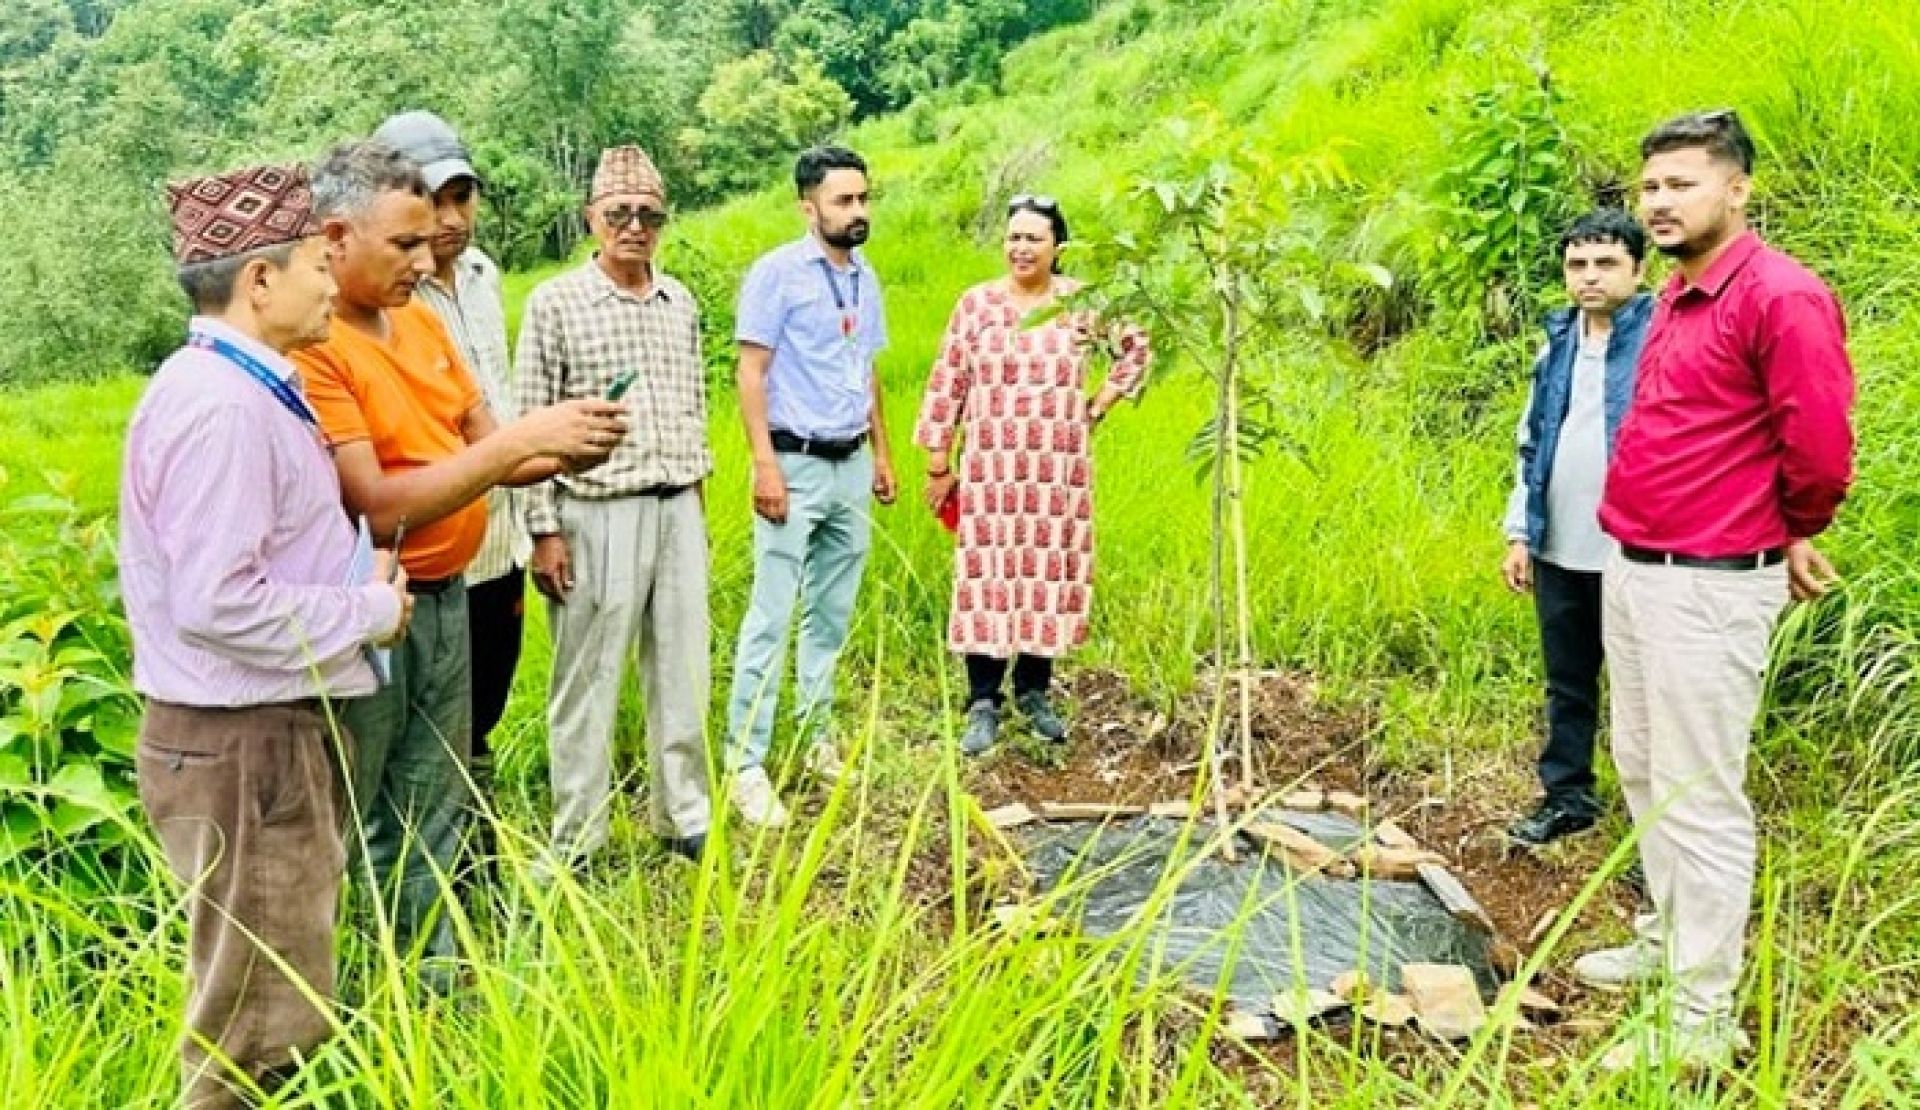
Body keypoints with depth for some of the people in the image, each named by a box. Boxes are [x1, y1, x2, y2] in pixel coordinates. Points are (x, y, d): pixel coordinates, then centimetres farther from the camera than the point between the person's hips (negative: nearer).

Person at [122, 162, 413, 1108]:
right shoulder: (220, 404, -21)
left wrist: (357, 590, 4)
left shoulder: (242, 388, 11)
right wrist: (370, 611, -14)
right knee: (264, 1028, 1)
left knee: (270, 1004, 21)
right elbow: (219, 605, -26)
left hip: (268, 727, 10)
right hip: (243, 742, -10)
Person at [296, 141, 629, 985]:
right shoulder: (309, 349, -19)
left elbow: (485, 453, 12)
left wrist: (563, 452, -10)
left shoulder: (421, 321, 8)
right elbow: (375, 506, -24)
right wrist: (522, 438, -24)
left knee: (429, 816, 19)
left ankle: (433, 988, 34)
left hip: (445, 597, 8)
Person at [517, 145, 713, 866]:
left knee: (683, 674, 12)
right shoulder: (556, 304, -6)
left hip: (679, 510, 5)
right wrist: (544, 530, -10)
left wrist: (694, 492, 15)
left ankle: (684, 815, 28)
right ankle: (577, 842, 17)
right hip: (598, 515, -5)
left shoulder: (680, 302, 9)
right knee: (588, 682, 4)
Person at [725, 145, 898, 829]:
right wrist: (765, 464, -19)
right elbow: (750, 373, -11)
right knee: (771, 617, -6)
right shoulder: (777, 272, -8)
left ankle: (816, 738, 25)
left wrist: (882, 453, 17)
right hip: (797, 465, -7)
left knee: (831, 616, 13)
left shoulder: (866, 277, 12)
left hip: (851, 467, 7)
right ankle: (745, 763, 0)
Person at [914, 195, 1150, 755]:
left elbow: (1137, 349, 15)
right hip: (990, 467, -1)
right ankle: (983, 703, 9)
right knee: (987, 576, -1)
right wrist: (938, 464, 1)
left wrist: (1098, 407, 8)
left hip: (1059, 467, 1)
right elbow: (947, 384, 2)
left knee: (1049, 572, 7)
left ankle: (1034, 690, 23)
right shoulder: (976, 303, -1)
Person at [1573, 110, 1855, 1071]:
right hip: (1630, 571, 9)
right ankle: (1669, 940, 38)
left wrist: (1791, 535, 1)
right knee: (1642, 771, 20)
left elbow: (1820, 449, -16)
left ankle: (1702, 1020, 11)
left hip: (1706, 586, -9)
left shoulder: (1780, 297, -16)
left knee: (1698, 798, -1)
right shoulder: (1677, 295, 13)